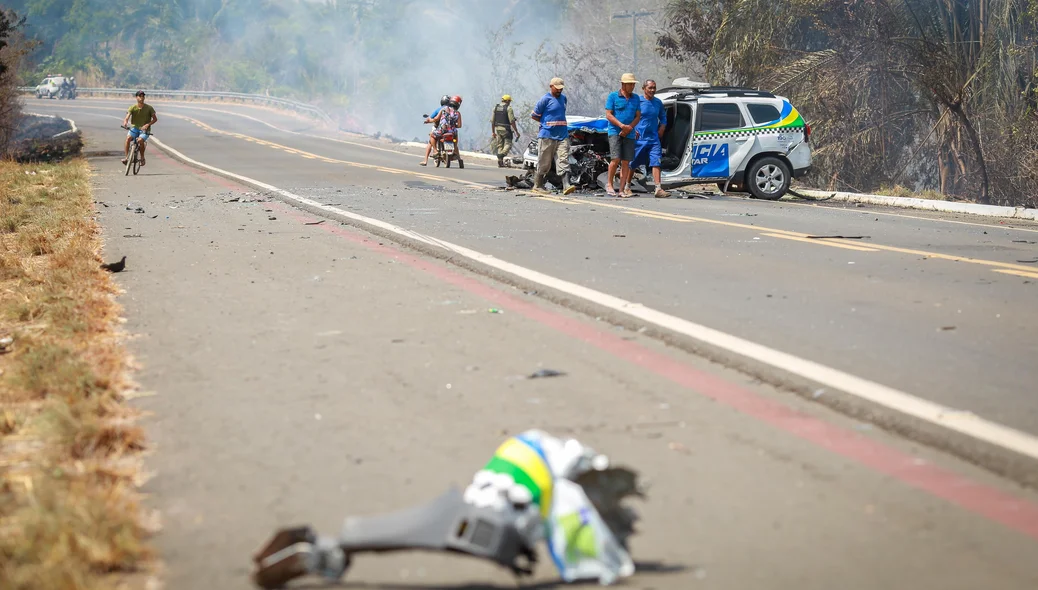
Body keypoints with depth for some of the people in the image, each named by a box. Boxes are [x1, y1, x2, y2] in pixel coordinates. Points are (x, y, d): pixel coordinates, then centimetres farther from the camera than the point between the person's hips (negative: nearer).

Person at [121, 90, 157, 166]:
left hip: (144, 130, -2)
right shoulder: (133, 107, -3)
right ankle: (126, 157, -23)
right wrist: (125, 122, -39)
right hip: (134, 128, 2)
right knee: (128, 138, -29)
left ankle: (142, 158, -10)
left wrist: (147, 124, -19)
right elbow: (127, 117, -14)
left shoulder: (149, 108, -3)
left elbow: (155, 119, -2)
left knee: (140, 140, -32)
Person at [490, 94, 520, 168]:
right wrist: (516, 131, -9)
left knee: (500, 145, 12)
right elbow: (512, 121, -14)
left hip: (498, 129, 6)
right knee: (508, 144, -1)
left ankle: (500, 163, 11)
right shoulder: (508, 108, -8)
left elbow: (492, 121, 10)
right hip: (506, 129, -6)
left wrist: (493, 132, 16)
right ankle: (501, 155, -27)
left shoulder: (496, 108, 10)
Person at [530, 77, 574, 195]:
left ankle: (566, 185, -17)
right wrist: (547, 123, 2)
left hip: (562, 135, 5)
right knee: (544, 163, 1)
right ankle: (537, 186, 14)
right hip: (547, 135, -5)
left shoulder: (563, 98, 16)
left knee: (563, 161, -8)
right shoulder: (545, 99, -5)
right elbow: (534, 116, -2)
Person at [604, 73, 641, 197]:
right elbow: (608, 115, -4)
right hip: (615, 131, -4)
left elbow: (638, 116, 11)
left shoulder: (636, 98, 13)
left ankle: (623, 189, 4)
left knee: (626, 162, 1)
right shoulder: (613, 97, 1)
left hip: (629, 134, 4)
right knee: (615, 159, -15)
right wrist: (622, 125, -17)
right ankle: (609, 184, 2)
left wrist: (629, 128, -7)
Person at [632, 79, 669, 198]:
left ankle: (658, 189, -15)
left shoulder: (658, 103, 10)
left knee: (656, 162, -9)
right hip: (638, 138, -3)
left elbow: (663, 117, 25)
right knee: (631, 163, 6)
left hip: (653, 138, 3)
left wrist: (661, 129, 9)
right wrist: (633, 130, -8)